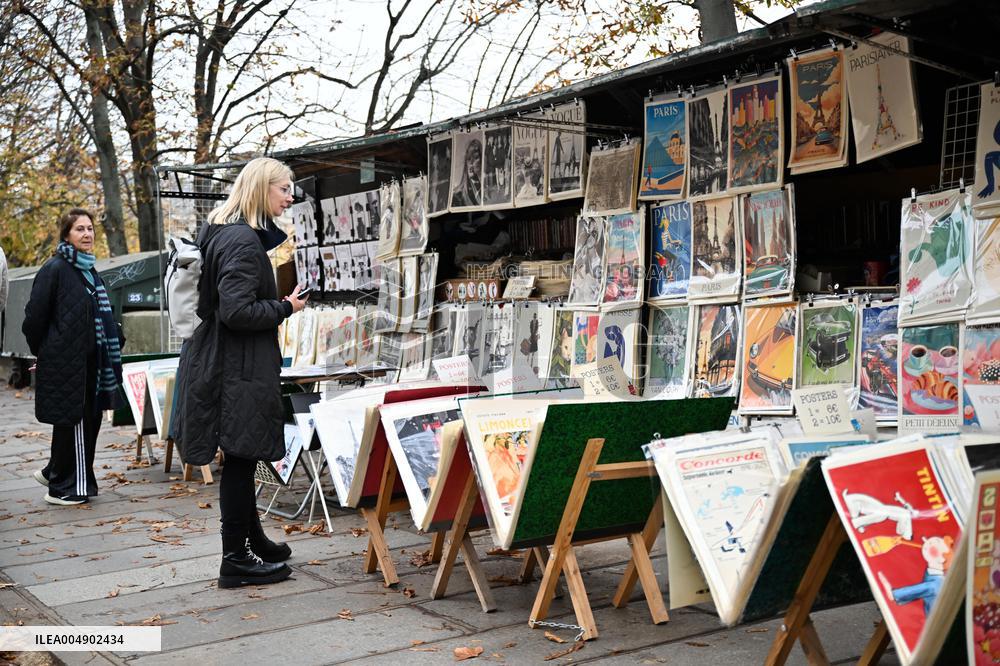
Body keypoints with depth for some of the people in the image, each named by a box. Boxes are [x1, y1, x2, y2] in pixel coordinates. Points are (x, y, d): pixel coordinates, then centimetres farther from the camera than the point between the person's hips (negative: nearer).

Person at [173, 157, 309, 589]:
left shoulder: (223, 232, 14)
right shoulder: (244, 240, -18)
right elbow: (237, 311, -26)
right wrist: (286, 307, -14)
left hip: (225, 362, 10)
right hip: (238, 368, -10)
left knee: (242, 457, 19)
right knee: (240, 458, -1)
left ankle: (252, 540, 34)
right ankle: (236, 559, 10)